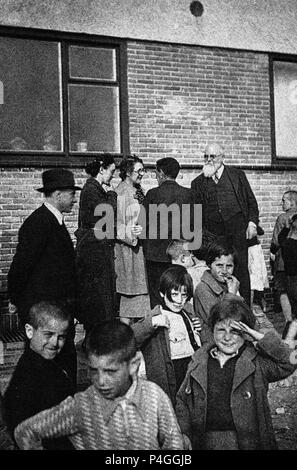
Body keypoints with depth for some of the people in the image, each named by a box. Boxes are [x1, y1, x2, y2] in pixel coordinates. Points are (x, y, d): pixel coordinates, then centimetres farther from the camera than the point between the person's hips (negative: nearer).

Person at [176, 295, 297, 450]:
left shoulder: (257, 361, -7)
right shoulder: (198, 360, 3)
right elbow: (182, 400, 11)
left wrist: (258, 336, -22)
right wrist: (184, 433, 3)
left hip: (246, 442, -2)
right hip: (205, 442, 3)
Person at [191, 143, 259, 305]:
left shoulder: (237, 175, 12)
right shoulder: (198, 182, 13)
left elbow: (251, 201, 11)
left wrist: (252, 223, -1)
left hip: (238, 228, -1)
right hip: (214, 233, 1)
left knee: (240, 269, -2)